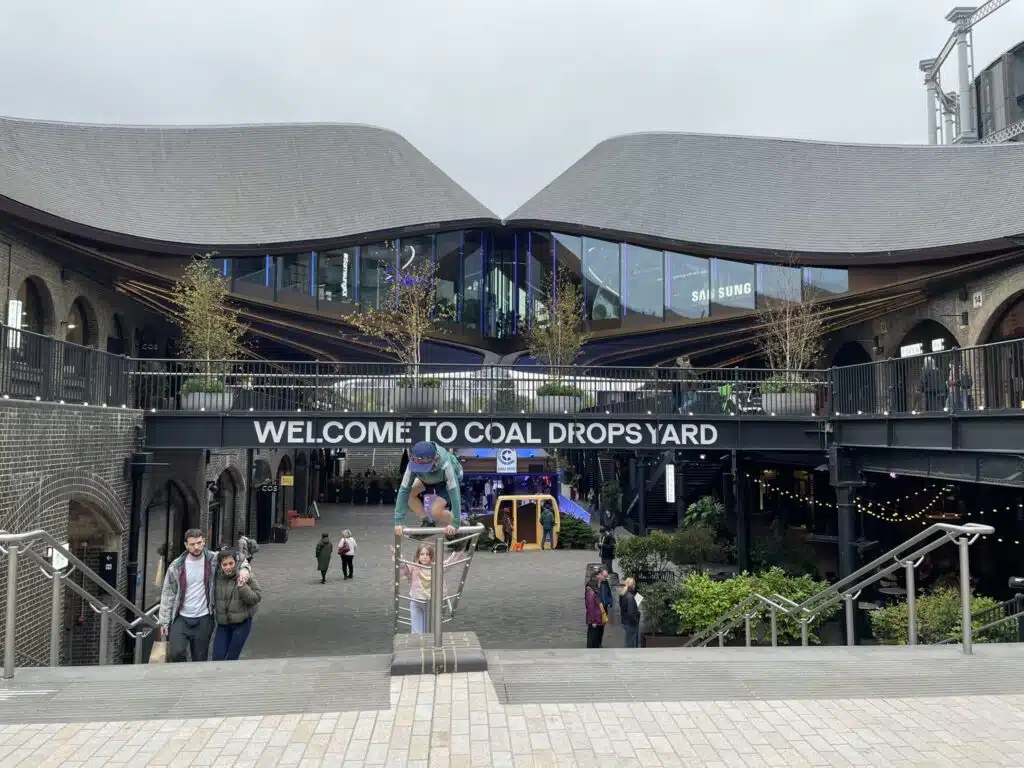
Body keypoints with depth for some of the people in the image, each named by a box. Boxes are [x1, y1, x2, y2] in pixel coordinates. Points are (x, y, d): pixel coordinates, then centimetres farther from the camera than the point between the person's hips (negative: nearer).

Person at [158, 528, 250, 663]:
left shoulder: (213, 559, -5)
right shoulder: (176, 566, -4)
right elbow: (168, 594, 2)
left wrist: (244, 568, -14)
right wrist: (164, 621, 0)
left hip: (204, 620, 1)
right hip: (181, 619, 0)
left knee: (200, 659, 8)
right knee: (176, 653, -15)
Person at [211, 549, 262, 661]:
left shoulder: (246, 577, -12)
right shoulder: (216, 577, -3)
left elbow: (256, 598, -13)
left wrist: (242, 587, -24)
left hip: (241, 623, -3)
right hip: (223, 624, 4)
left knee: (231, 659, 2)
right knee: (217, 659, 3)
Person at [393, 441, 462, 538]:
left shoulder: (445, 465, -43)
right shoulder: (413, 464, -34)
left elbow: (454, 491, -41)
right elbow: (404, 489, -32)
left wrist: (455, 523, -41)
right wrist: (398, 521, -36)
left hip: (448, 480, -5)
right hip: (427, 479, 5)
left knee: (435, 511, -24)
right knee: (410, 492, -19)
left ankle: (460, 522, 4)